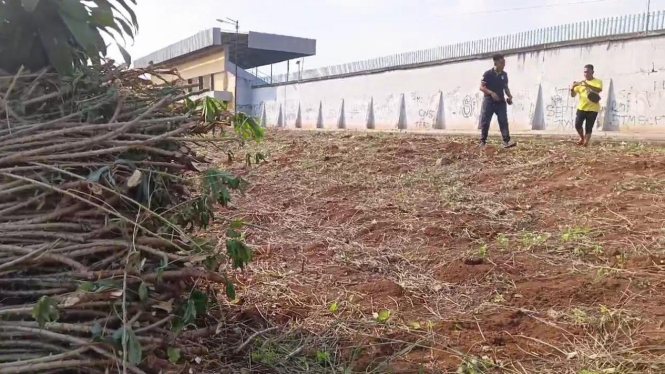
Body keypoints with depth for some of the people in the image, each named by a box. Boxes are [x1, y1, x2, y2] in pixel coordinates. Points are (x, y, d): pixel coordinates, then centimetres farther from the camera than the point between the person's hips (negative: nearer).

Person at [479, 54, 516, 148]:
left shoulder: (504, 75, 8)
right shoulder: (488, 73, -7)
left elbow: (506, 87, 17)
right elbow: (481, 87, -9)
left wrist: (509, 96, 0)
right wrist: (491, 93, -22)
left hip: (501, 102, 4)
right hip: (489, 101, -4)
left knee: (504, 121, -6)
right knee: (485, 122, 1)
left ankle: (506, 141, -11)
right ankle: (483, 141, 11)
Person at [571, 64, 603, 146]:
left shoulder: (598, 81, 1)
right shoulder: (581, 83, 10)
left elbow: (599, 90, -21)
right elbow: (573, 95, 10)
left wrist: (588, 85, -33)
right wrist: (572, 88, -12)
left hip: (593, 109, -3)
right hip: (581, 108, 3)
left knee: (588, 128, -3)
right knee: (577, 125, -7)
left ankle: (586, 142, 5)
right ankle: (582, 138, 19)